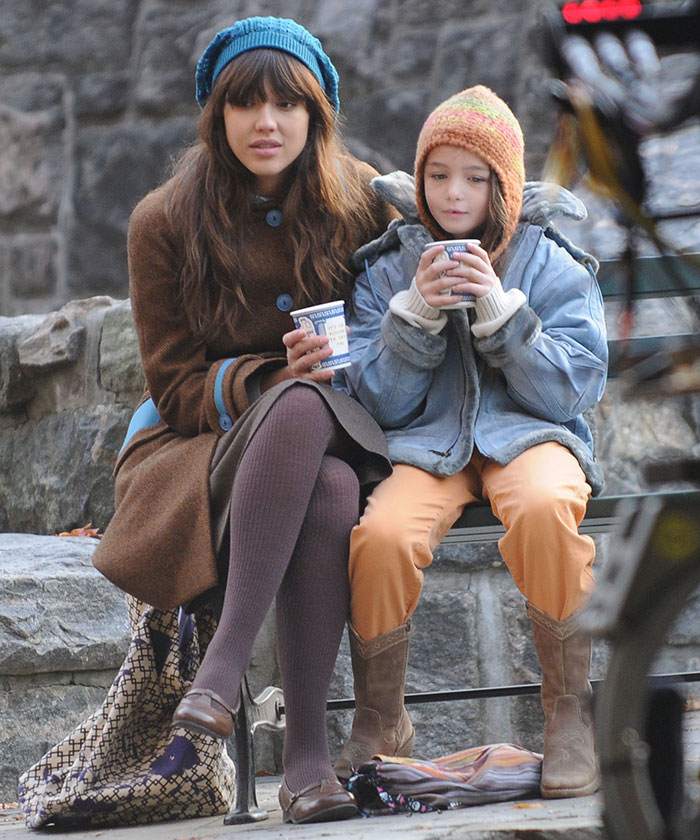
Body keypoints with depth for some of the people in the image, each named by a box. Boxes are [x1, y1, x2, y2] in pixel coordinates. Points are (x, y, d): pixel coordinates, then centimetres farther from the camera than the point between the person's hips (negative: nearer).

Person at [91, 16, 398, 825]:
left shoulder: (362, 203, 4)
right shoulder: (165, 222, -2)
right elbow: (175, 386, -1)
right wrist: (273, 380, -19)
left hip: (340, 435, 2)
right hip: (201, 443, -2)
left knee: (331, 490, -38)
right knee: (302, 410, -38)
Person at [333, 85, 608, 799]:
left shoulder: (553, 266, 8)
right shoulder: (386, 270, 11)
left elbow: (576, 388, -2)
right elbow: (375, 404, 4)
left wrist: (499, 309, -12)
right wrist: (417, 312, -9)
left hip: (527, 435, -1)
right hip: (425, 445, 1)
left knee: (543, 506, -39)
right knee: (382, 534, -34)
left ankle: (569, 708, -21)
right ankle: (379, 724, -8)